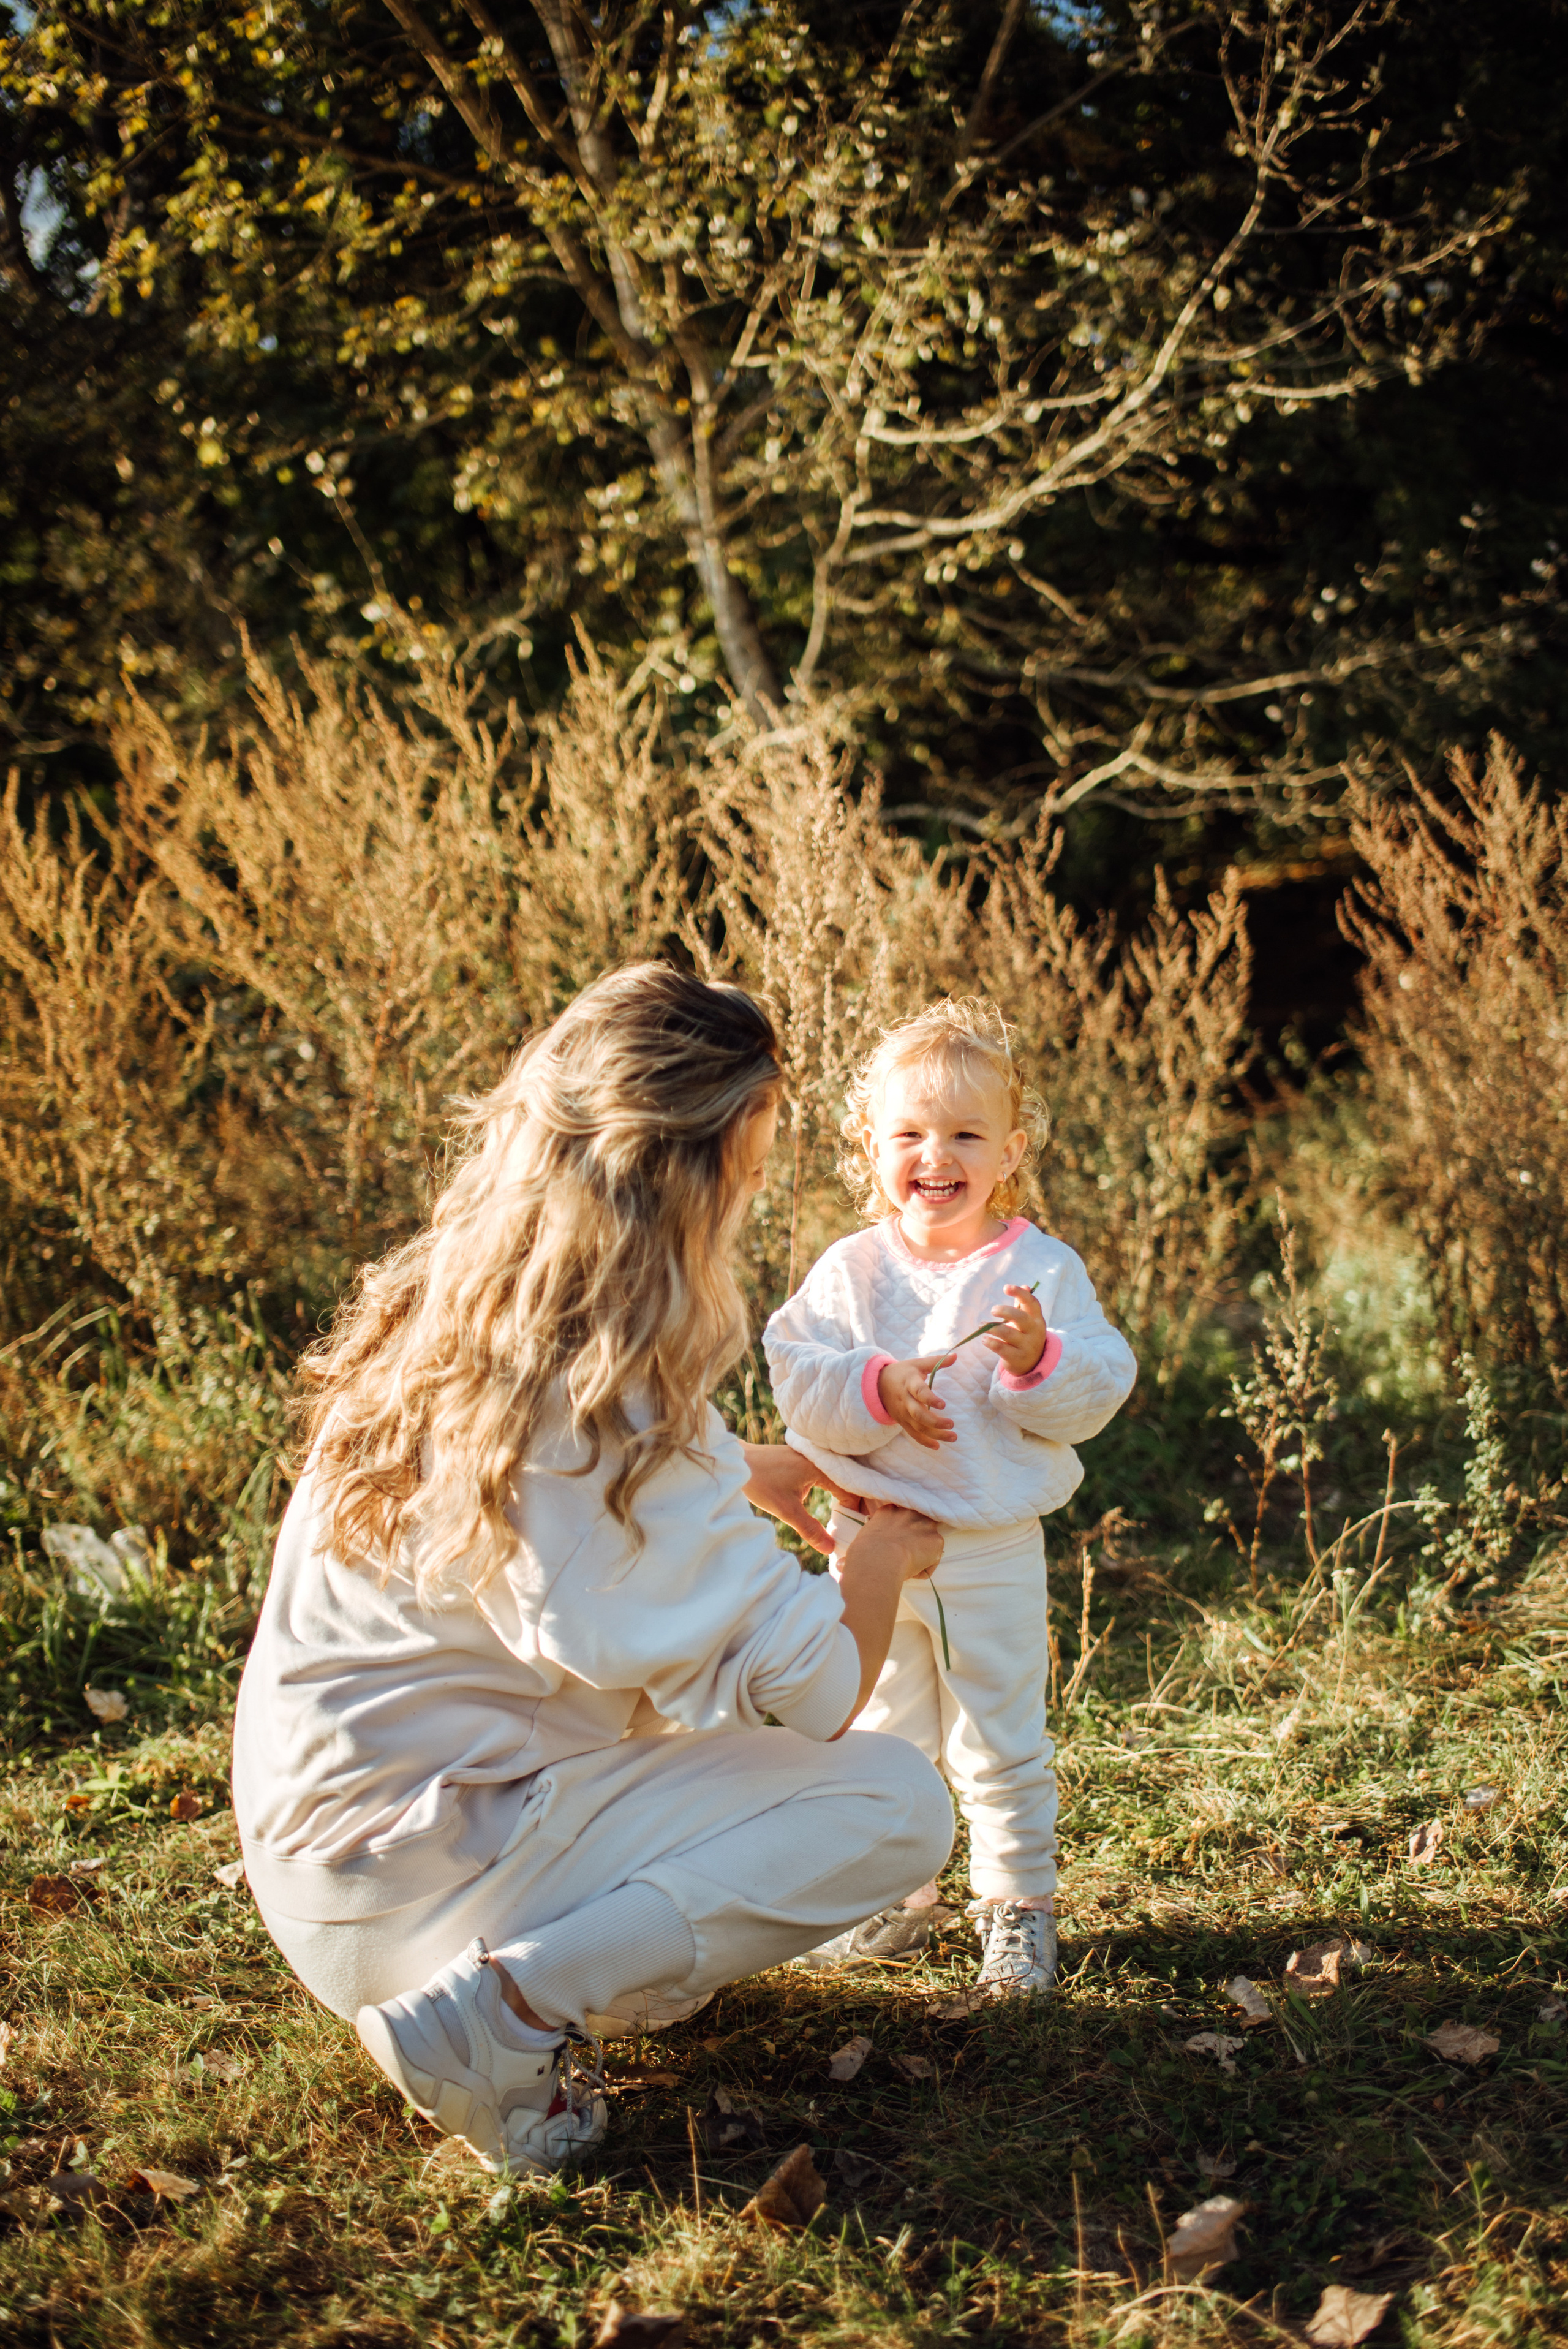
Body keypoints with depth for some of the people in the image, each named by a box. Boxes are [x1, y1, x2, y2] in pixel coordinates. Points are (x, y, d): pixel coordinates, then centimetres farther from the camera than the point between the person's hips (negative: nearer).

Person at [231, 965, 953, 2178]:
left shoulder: (440, 1315, 0)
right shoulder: (608, 1407, -27)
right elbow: (815, 1694, -18)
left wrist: (739, 1471, 24)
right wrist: (883, 1554, 1)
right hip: (416, 1883, -9)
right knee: (898, 1801, -8)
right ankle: (501, 2008, -13)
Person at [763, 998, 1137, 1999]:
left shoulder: (1044, 1269, -6)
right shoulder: (850, 1271, -3)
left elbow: (1097, 1395, -8)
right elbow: (798, 1384, -10)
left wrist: (1038, 1360, -27)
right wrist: (877, 1391, -26)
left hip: (995, 1550, -2)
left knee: (1003, 1745, 9)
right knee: (878, 1737, 14)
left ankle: (1020, 1907, 25)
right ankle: (890, 1901, 31)